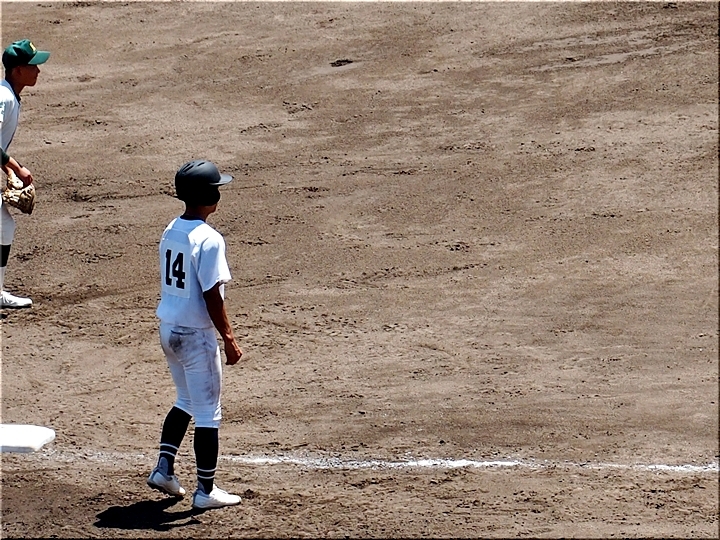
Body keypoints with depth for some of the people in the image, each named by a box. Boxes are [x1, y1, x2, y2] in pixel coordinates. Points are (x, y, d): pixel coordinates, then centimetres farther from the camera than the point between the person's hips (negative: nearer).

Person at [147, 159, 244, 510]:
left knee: (186, 401, 25)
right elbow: (212, 296, -20)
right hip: (196, 334, -8)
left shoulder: (171, 231, 5)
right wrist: (229, 338, -14)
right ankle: (205, 490, 9)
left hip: (168, 329, 8)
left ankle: (164, 468, 20)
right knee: (207, 412, 3)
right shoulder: (208, 240, -20)